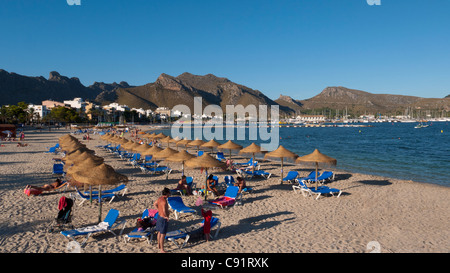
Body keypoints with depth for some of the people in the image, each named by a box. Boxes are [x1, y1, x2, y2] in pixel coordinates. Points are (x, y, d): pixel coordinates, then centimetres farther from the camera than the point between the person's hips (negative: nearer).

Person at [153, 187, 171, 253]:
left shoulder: (160, 198, -1)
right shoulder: (164, 201, -28)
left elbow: (155, 204, 18)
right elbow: (164, 211, -39)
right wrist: (166, 216, -22)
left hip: (159, 216, 10)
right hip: (163, 219, -10)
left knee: (159, 232, 25)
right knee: (163, 235, 2)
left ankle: (159, 245, 42)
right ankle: (162, 249, 12)